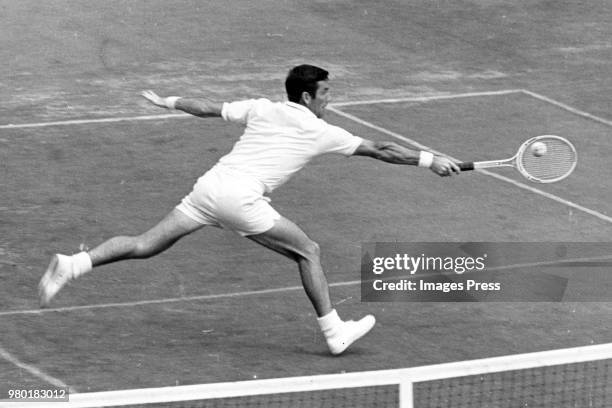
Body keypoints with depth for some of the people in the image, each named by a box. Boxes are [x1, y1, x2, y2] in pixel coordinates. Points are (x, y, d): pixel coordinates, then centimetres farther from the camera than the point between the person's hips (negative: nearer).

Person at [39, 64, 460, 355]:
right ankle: (334, 331, 7)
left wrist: (168, 101, 39)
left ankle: (73, 265, -5)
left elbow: (210, 108, 25)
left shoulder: (262, 109, 18)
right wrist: (430, 160, 15)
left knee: (146, 244, 8)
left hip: (209, 184, 6)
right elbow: (379, 150, 8)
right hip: (240, 196, -6)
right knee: (308, 251, 6)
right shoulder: (319, 132, 5)